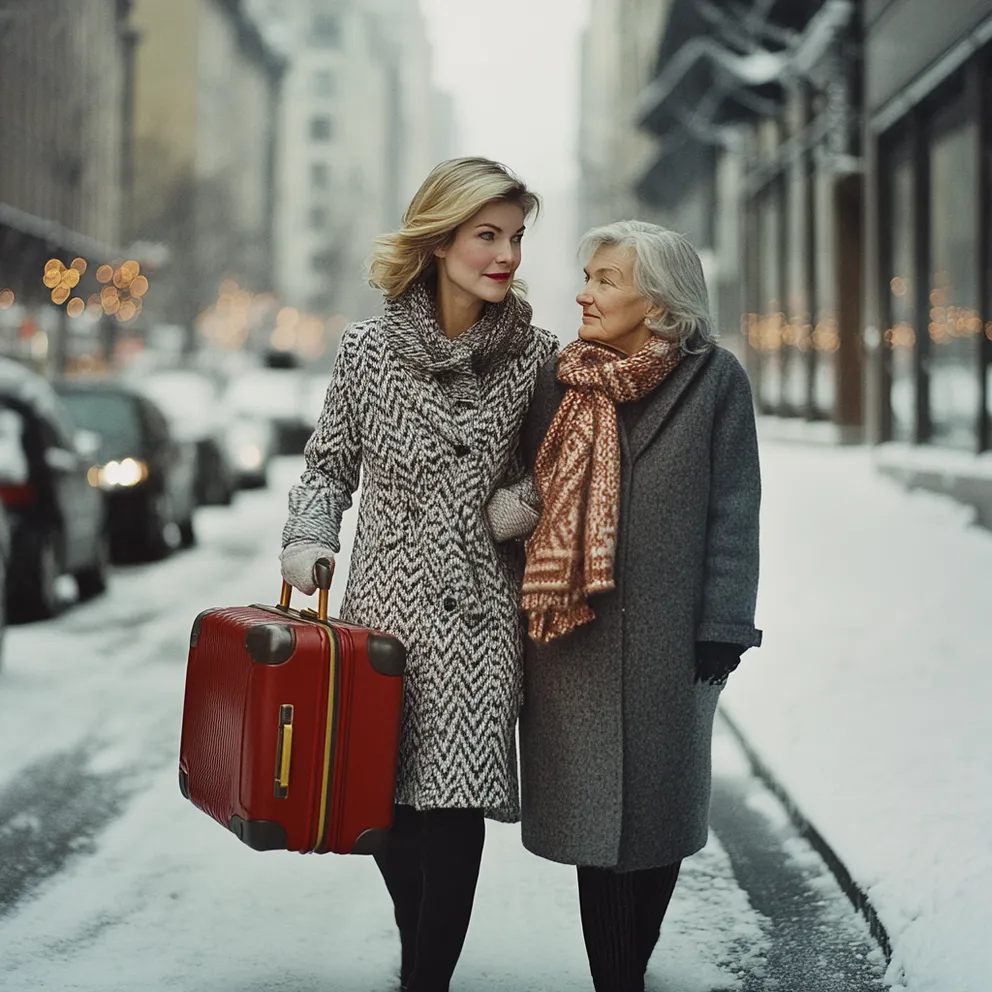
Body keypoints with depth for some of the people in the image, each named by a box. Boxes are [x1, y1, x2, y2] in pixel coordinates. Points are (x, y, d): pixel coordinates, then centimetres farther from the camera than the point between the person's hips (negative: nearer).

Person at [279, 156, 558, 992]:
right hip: (384, 601, 1)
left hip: (477, 616, -1)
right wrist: (308, 539, -3)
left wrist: (527, 505, -6)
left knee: (453, 803, -9)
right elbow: (330, 463, 13)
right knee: (382, 797, 8)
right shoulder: (368, 347, 2)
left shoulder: (535, 355, 1)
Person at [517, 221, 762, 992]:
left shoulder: (714, 379, -3)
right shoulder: (562, 379, 5)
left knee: (659, 811, 9)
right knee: (594, 812, 1)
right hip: (572, 633, 2)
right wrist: (527, 611, 3)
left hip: (669, 632, -1)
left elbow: (734, 514, -3)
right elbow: (530, 496, 8)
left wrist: (721, 632, -8)